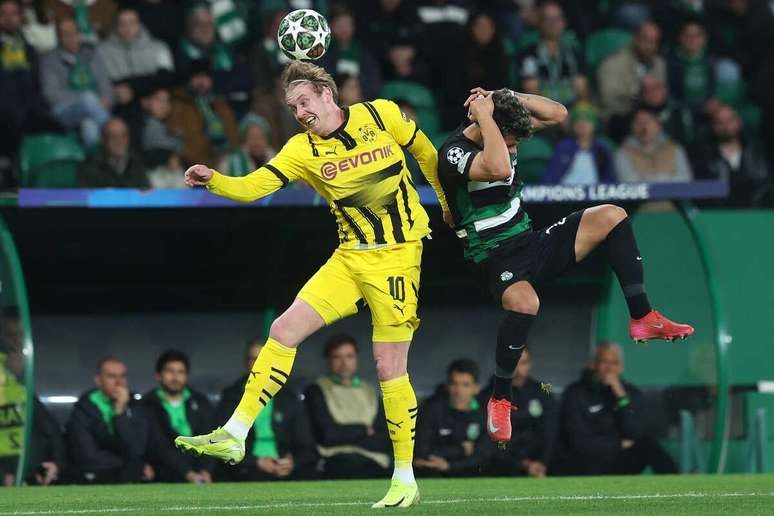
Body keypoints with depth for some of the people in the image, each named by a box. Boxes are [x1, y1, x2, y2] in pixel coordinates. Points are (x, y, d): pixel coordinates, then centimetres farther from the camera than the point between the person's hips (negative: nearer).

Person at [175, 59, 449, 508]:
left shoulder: (381, 115, -5)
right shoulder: (303, 150, 0)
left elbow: (426, 153, 11)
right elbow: (252, 186, -11)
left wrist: (449, 203, 20)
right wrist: (213, 180, -30)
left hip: (398, 254, -4)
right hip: (351, 257, 4)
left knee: (390, 367, -5)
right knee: (285, 329, -9)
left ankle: (406, 480, 5)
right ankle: (235, 435, -5)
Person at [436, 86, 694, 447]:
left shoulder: (503, 129, 4)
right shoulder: (454, 152, -20)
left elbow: (558, 114, 7)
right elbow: (499, 169, -40)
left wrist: (508, 98, -6)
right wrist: (484, 116, -28)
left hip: (532, 243, 8)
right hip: (498, 259, -8)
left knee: (611, 216, -2)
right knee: (524, 302, -41)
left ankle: (643, 318, 0)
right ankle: (499, 400, -22)